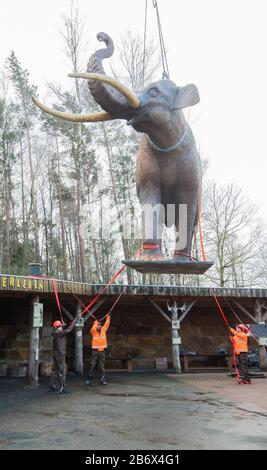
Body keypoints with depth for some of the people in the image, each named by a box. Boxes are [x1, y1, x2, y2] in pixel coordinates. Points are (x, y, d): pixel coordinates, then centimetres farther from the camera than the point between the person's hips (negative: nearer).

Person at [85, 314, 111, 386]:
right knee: (92, 365, -2)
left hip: (102, 351, 3)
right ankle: (89, 379, 7)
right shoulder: (93, 331, -1)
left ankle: (102, 380, 8)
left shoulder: (103, 330, 9)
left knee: (102, 366, 4)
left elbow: (107, 324, 10)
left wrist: (108, 316, 6)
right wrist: (96, 321, -20)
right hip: (95, 351, -3)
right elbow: (93, 328, -22)